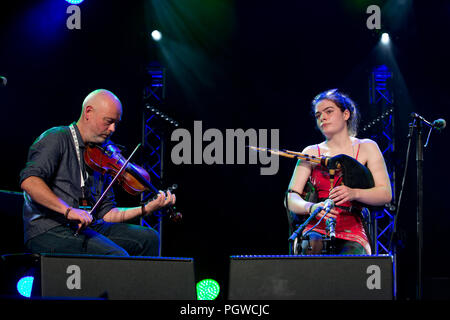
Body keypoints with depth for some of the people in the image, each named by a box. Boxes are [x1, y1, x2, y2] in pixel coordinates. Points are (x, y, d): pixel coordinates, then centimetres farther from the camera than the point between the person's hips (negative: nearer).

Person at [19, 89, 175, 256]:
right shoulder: (56, 139, -4)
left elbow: (106, 213, 17)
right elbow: (28, 180, -21)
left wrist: (146, 209, 3)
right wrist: (68, 210, -30)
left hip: (85, 227, 8)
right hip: (49, 230, -8)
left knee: (149, 238, -2)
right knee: (117, 255, -27)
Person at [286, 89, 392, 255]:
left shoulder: (366, 148, 11)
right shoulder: (311, 152, 15)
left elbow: (386, 194, 0)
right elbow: (291, 198, 4)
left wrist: (353, 193, -21)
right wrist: (312, 207, -20)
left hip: (352, 229, -1)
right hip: (317, 228, 2)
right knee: (309, 247, -34)